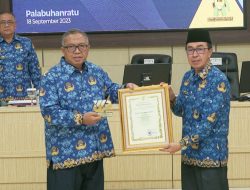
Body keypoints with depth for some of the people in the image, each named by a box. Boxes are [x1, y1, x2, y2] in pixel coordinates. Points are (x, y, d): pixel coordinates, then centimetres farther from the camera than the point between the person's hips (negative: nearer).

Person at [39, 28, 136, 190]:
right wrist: (80, 119, -23)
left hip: (96, 147, 6)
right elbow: (49, 112, -17)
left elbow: (111, 91, 23)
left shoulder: (97, 72, 10)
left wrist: (125, 88, 1)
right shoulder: (52, 78, -10)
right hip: (66, 151, -6)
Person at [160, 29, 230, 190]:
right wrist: (171, 96, -3)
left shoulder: (218, 80, -15)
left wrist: (182, 144, -21)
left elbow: (209, 121, -20)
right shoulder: (188, 77, 8)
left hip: (211, 154, -7)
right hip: (189, 154, 7)